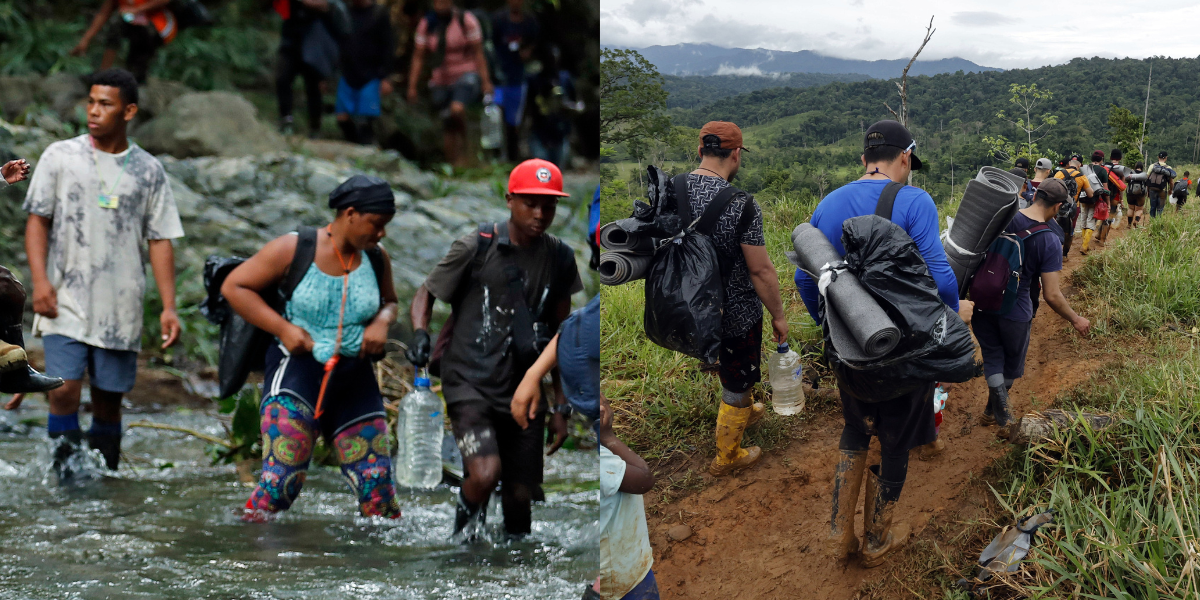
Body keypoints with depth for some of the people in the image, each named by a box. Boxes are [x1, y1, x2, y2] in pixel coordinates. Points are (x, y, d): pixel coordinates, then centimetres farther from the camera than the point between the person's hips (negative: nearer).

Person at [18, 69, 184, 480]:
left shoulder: (148, 171, 7)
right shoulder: (60, 157, 5)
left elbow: (160, 241, 7)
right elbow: (37, 220, 5)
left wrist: (169, 307, 0)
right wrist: (40, 280, -9)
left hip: (121, 308, 1)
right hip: (66, 302, -1)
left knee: (108, 399, 5)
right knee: (64, 389, -15)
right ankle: (65, 466, 0)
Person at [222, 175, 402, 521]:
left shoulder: (376, 260, 5)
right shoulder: (293, 250, -7)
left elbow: (389, 301, 25)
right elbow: (234, 287, -2)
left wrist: (382, 321, 0)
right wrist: (283, 328, -11)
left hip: (355, 379, 4)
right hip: (299, 369, -4)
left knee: (378, 486, 2)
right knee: (282, 479, -16)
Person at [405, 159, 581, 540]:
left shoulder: (560, 258, 7)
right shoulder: (476, 248, -6)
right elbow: (426, 294, 4)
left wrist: (560, 406, 13)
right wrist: (420, 333, -18)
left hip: (524, 393, 4)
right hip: (470, 382, -4)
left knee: (520, 496, 6)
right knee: (485, 475, -24)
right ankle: (463, 538, 4)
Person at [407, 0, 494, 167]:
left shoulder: (466, 20, -3)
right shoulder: (426, 24, 5)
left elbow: (478, 53, -2)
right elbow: (418, 57, 7)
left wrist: (486, 81, -9)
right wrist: (412, 86, 2)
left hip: (465, 75, -4)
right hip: (440, 81, 4)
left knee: (457, 108, -30)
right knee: (447, 126, 3)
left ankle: (464, 141, -4)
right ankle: (454, 165, 10)